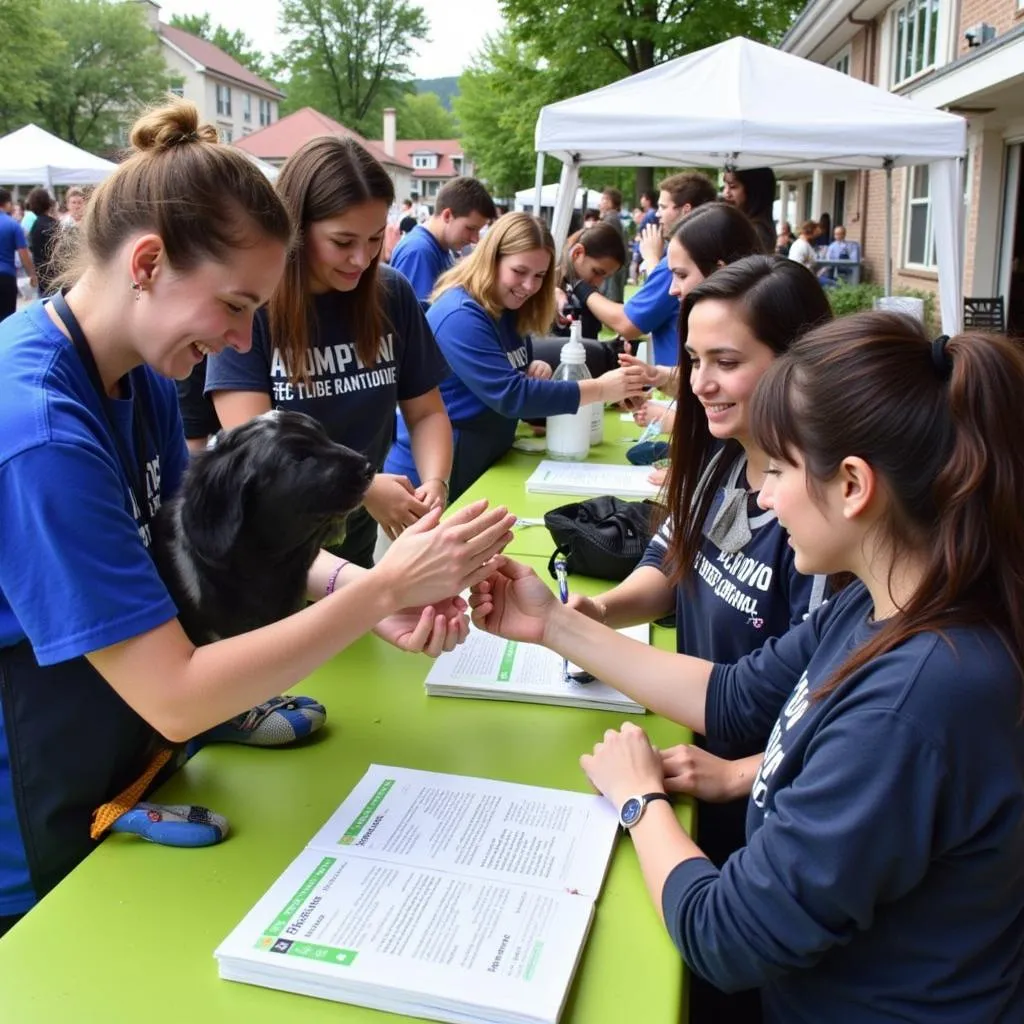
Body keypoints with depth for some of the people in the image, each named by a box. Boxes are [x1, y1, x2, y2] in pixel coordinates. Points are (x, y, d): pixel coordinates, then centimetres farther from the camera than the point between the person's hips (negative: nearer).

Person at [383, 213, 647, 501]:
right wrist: (600, 389, -29)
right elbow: (509, 395, -29)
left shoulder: (509, 310, 5)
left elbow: (514, 377, 16)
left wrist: (535, 371, -9)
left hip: (484, 463, 9)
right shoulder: (460, 316, -23)